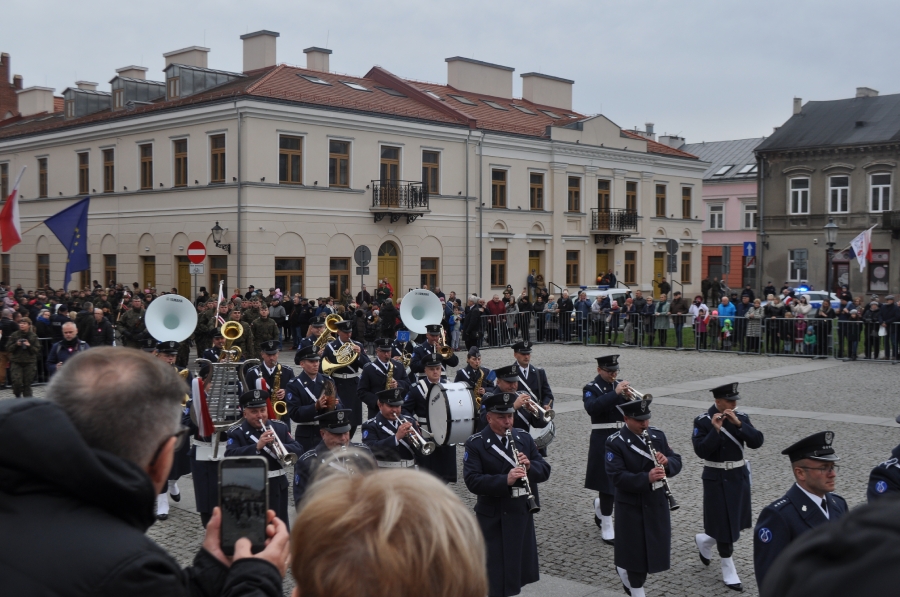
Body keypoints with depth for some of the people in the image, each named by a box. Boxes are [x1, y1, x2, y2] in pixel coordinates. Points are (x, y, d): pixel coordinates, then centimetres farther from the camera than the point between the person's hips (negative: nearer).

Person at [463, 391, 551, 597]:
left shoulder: (524, 438, 7)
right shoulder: (475, 444, -9)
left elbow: (545, 470, 5)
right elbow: (472, 481, -20)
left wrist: (530, 466, -17)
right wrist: (505, 480, -32)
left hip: (523, 515, 5)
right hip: (494, 519, -5)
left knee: (519, 572, 15)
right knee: (498, 578, 1)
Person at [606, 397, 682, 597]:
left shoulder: (658, 435, 3)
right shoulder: (615, 442, -15)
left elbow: (677, 462, 4)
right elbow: (617, 477, -23)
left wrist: (667, 462, -20)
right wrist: (647, 478, -35)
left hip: (657, 503, 6)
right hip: (631, 506, -6)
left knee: (656, 548, 16)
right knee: (636, 550, 2)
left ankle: (624, 570, 41)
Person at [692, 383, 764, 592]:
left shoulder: (741, 417, 1)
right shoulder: (703, 421, -13)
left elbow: (757, 442, -11)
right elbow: (701, 451, -22)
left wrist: (738, 423, -21)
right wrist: (715, 430, -30)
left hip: (739, 475, 6)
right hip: (717, 479, -5)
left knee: (736, 521, 14)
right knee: (724, 522, 0)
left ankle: (704, 540, 40)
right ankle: (728, 571, 14)